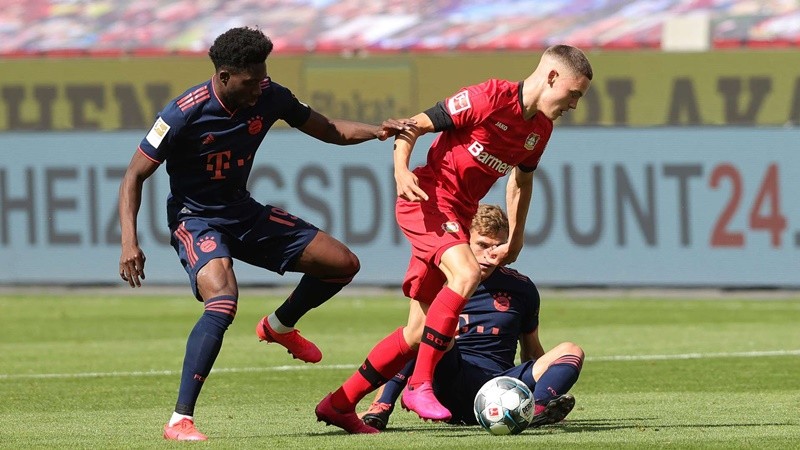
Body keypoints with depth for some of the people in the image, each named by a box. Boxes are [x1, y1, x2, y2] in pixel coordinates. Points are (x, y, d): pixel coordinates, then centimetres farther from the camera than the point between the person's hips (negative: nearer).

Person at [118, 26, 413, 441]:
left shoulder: (269, 97, -8)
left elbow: (327, 130, 7)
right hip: (194, 219, -7)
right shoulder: (186, 113, -24)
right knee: (222, 302, -34)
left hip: (243, 213, 7)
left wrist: (376, 131, -12)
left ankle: (279, 327, 33)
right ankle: (180, 421, -31)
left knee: (343, 264, 4)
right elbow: (134, 176, -16)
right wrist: (129, 241, -26)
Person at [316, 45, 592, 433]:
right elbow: (415, 126, -12)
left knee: (419, 332, 4)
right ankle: (420, 385, -26)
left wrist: (515, 240, 27)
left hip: (460, 216, 8)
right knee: (466, 273, -32)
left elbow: (521, 178, 27)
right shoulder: (489, 98, -16)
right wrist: (401, 170, -27)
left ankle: (339, 404, 13)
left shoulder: (540, 128, 8)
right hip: (427, 199, -8)